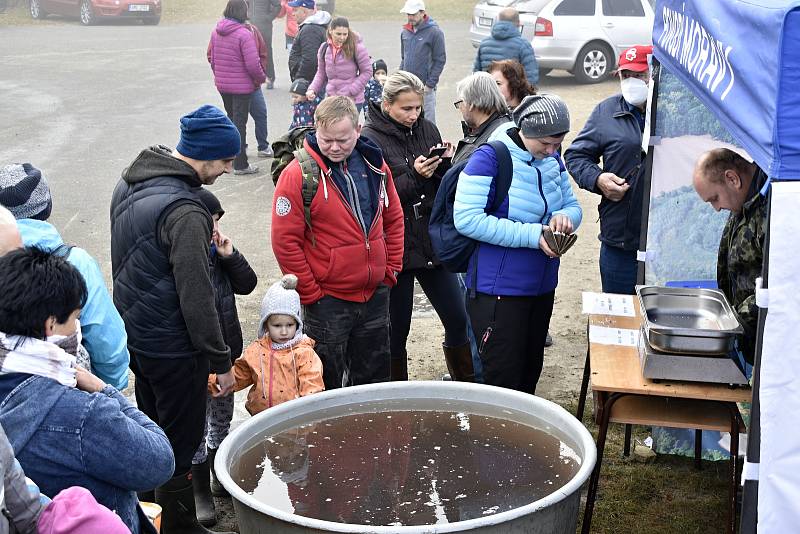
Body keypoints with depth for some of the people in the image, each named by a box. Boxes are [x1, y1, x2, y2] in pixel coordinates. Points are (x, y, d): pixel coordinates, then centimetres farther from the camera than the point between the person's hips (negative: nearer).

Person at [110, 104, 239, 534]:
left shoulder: (131, 181, 2)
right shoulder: (185, 213, -27)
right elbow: (196, 298, -24)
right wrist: (221, 361, -15)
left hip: (134, 333, 9)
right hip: (173, 346, -9)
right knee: (181, 442, 7)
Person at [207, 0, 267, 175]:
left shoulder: (216, 32, 3)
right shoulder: (244, 34, -19)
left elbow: (211, 58, 12)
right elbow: (252, 64, -20)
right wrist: (261, 78, -2)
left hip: (222, 85, 7)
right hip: (241, 86, -6)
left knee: (231, 119, 22)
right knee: (240, 123, 2)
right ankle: (240, 164, 8)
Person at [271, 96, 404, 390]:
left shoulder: (374, 165, 2)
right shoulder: (298, 175, -14)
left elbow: (394, 220, 14)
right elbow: (285, 241, -14)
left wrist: (391, 269, 7)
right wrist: (310, 293, -12)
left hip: (376, 294, 5)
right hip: (327, 300, -5)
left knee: (375, 378, 18)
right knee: (327, 383, 8)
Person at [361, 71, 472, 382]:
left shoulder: (427, 129, 5)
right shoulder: (370, 139, -10)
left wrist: (444, 165, -10)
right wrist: (414, 176, -22)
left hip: (433, 242, 5)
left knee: (459, 321, 7)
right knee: (396, 332, 8)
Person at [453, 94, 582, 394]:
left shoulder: (551, 159, 6)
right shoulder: (490, 157, -16)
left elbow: (572, 205, 17)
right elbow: (466, 218, -23)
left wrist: (565, 217, -10)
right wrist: (531, 235, -25)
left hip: (541, 287, 7)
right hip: (499, 289, -7)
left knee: (530, 375, 18)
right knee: (503, 381, -2)